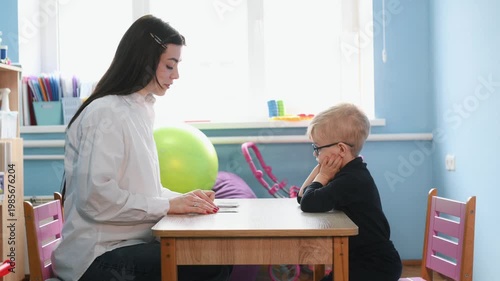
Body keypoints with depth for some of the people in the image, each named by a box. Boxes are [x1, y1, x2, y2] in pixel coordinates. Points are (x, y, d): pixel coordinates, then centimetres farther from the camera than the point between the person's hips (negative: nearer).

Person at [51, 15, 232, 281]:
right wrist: (168, 205, -18)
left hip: (131, 243, 8)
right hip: (100, 256, -8)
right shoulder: (106, 113, -14)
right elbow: (95, 197, -22)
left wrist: (184, 200, 1)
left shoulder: (141, 110, 12)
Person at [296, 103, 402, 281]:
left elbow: (308, 204, -35)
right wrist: (319, 171, -5)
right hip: (362, 259, 10)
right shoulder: (348, 174, 8)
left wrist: (323, 176, -18)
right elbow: (302, 197, 8)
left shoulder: (352, 180, -25)